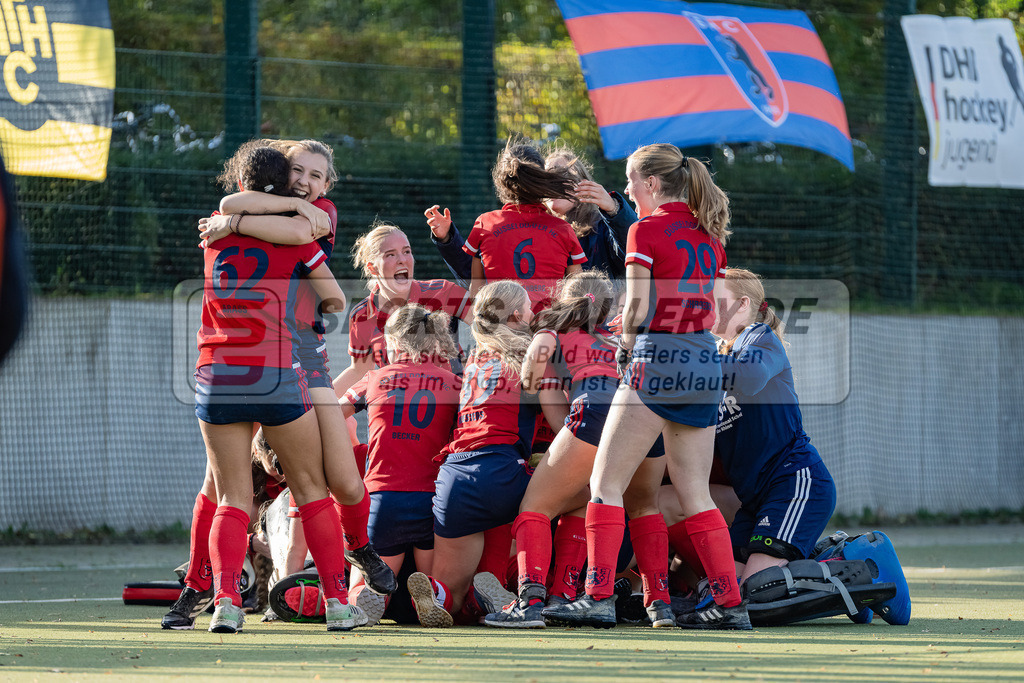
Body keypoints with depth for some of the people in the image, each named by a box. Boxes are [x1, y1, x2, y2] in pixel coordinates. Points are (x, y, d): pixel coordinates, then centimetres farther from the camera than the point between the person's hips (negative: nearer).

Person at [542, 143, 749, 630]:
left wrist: (625, 347, 8)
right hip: (706, 366, 7)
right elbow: (712, 309, 15)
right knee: (695, 495, 10)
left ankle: (598, 596, -11)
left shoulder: (647, 230, -6)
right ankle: (730, 603, 4)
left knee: (606, 484, -2)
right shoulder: (708, 235, 13)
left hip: (658, 362, -7)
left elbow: (637, 308, -11)